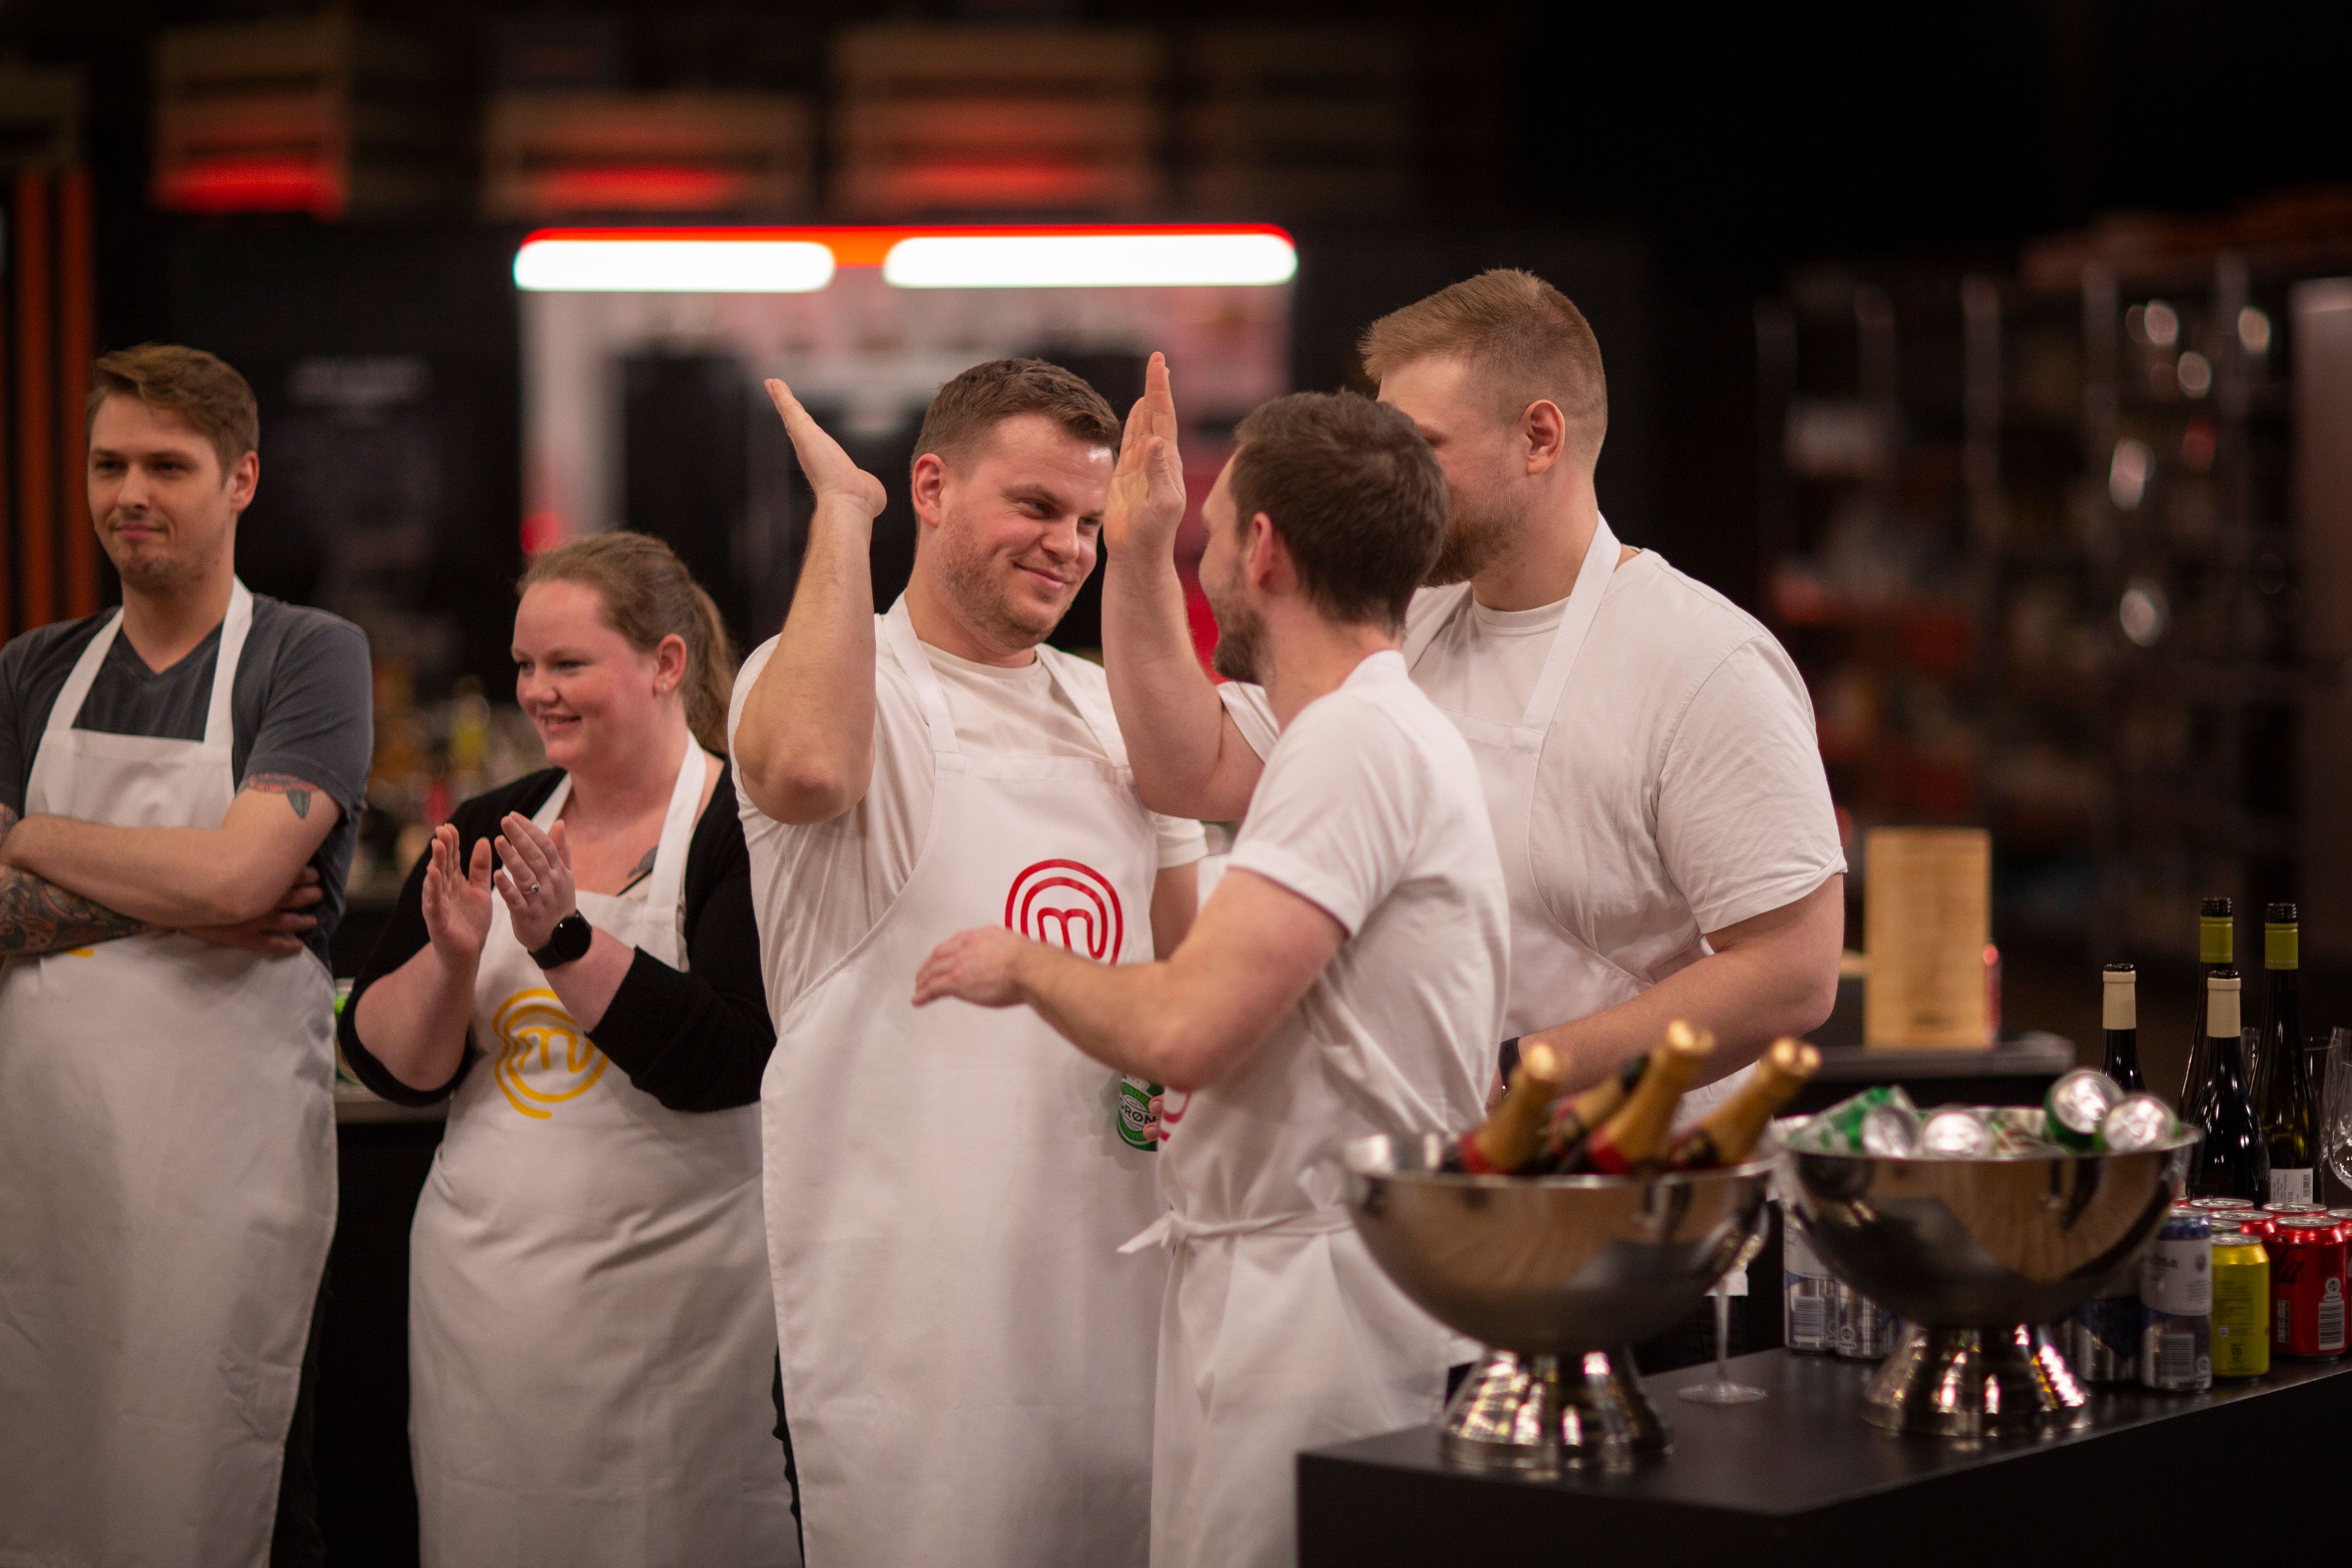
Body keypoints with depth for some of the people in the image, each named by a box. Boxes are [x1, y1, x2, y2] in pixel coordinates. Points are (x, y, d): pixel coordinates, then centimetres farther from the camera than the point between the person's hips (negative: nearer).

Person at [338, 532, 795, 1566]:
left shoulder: (744, 828, -8)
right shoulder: (491, 828, 9)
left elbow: (725, 1065, -20)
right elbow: (388, 1067, 7)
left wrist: (564, 940, -25)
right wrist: (452, 957, -12)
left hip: (669, 1295, -5)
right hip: (478, 1282, 5)